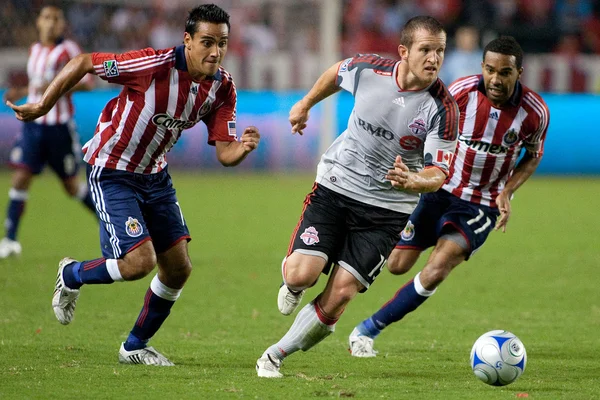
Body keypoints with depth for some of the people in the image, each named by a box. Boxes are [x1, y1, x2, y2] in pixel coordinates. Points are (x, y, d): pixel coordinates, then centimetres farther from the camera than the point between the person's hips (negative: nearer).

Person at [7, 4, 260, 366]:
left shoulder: (223, 87, -9)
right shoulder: (155, 65, -28)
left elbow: (225, 153, -9)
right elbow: (83, 63, -19)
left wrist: (243, 148, -33)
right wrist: (43, 106, -10)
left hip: (155, 174, 7)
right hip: (111, 172, -7)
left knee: (178, 268, 4)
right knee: (139, 262, -17)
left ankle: (136, 346, 25)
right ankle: (72, 276, 15)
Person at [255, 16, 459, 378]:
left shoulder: (442, 108, -18)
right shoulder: (368, 69, -11)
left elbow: (438, 172, -20)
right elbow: (337, 73, 14)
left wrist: (413, 182, -42)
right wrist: (306, 104, 27)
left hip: (387, 209, -1)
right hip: (335, 186, 1)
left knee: (338, 297, -9)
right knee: (302, 274, -16)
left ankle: (276, 355, 11)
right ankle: (293, 286, 23)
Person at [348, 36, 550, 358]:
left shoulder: (535, 112, -16)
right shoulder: (461, 92, -17)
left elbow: (533, 156, 4)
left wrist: (507, 191, -11)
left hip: (483, 205, -1)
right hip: (441, 187, 1)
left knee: (435, 272, -19)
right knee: (398, 265, 3)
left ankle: (369, 329, -4)